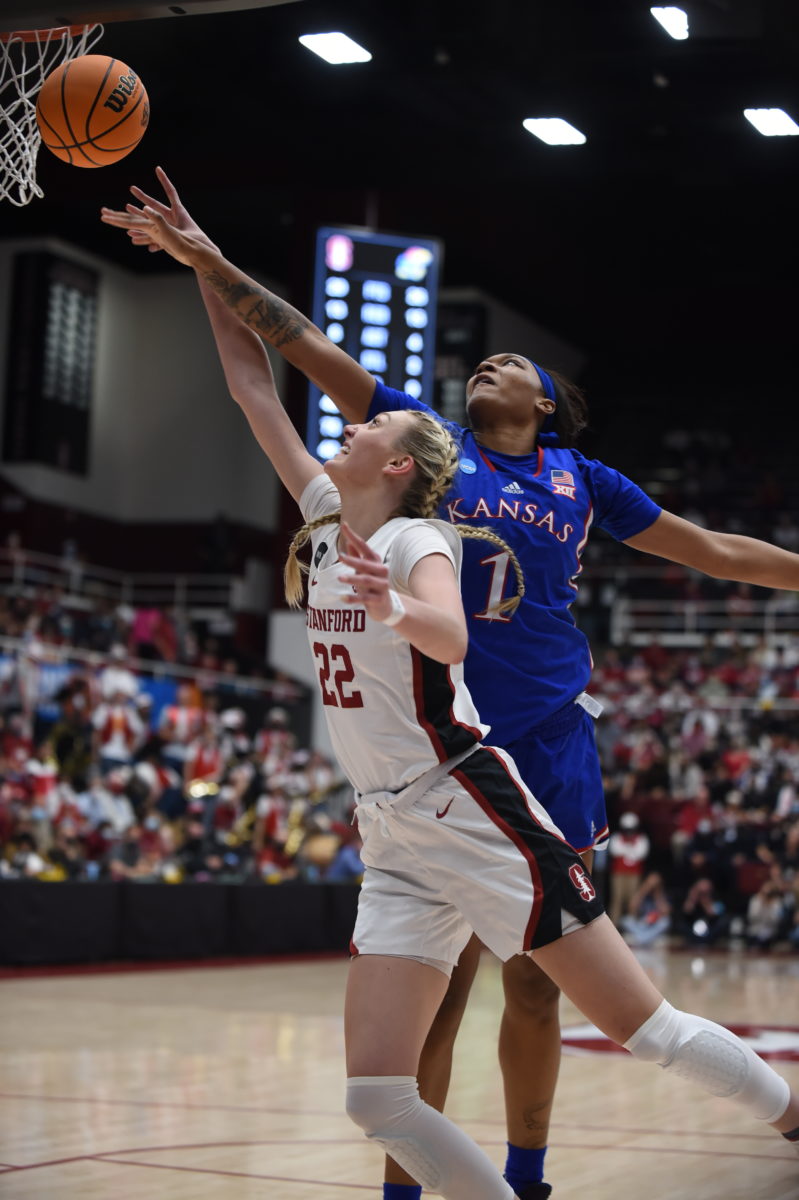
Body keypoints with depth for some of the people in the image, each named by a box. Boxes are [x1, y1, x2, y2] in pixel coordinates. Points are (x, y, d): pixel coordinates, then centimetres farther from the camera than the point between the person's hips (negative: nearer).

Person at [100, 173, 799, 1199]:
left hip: (548, 743, 2)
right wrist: (210, 265, -1)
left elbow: (717, 551, 21)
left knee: (535, 981, 7)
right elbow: (309, 346, 5)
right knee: (434, 985, -3)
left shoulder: (581, 481, 12)